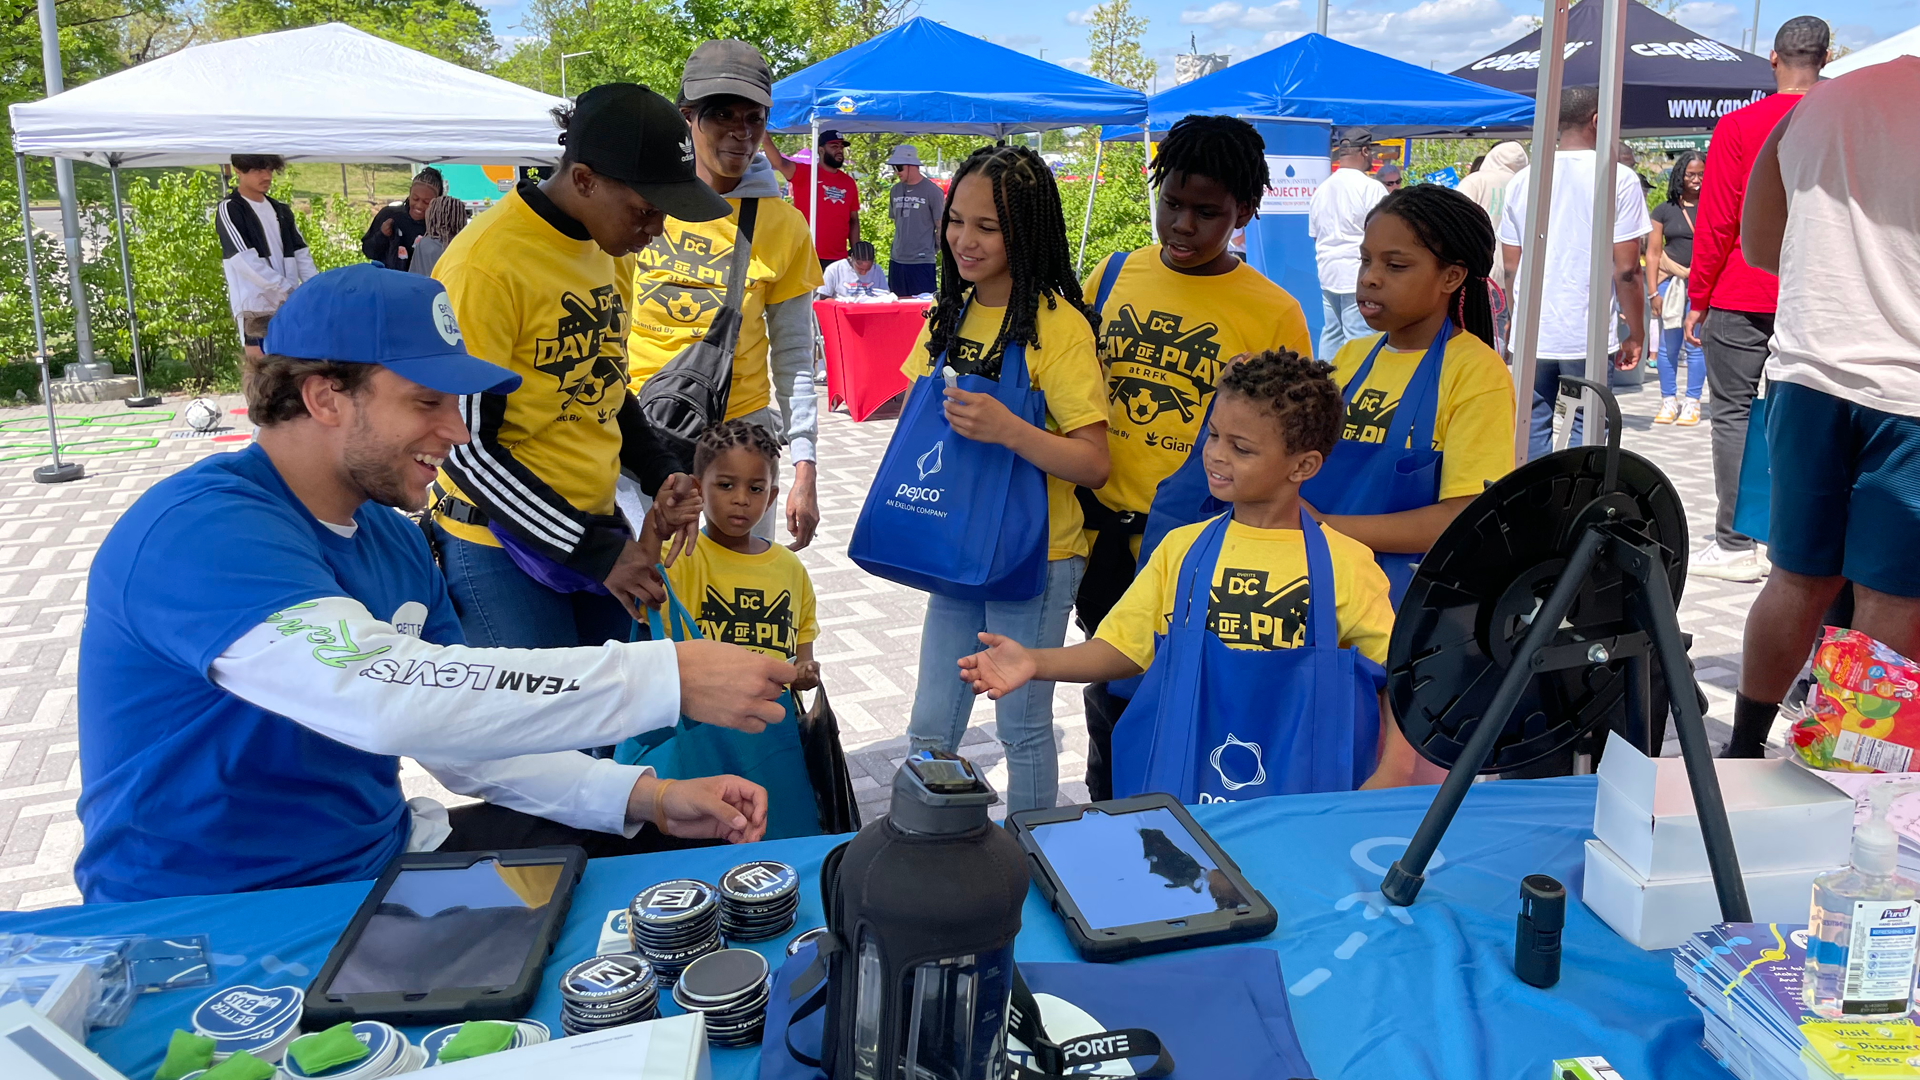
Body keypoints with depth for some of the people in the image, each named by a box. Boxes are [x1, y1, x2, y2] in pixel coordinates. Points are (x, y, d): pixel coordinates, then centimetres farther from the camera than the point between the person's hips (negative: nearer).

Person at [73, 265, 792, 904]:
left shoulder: (390, 538, 6)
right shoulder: (200, 532, -23)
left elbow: (467, 724, 8)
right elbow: (385, 697, -38)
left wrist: (644, 798, -7)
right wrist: (669, 676, -36)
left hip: (384, 857, 8)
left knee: (668, 850, 6)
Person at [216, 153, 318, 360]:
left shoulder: (281, 210, 17)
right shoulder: (229, 210, -2)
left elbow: (301, 254, 14)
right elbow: (246, 262, -12)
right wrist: (290, 291, -17)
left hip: (289, 307, 6)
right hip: (257, 308, -6)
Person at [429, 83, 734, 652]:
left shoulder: (611, 249, 6)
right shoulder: (486, 265, -19)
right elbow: (465, 446, -17)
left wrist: (659, 477, 4)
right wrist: (593, 551, -17)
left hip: (596, 525, 7)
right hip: (503, 544, -7)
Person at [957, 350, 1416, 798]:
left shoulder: (1346, 565, -5)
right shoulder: (1182, 548, 3)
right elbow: (1122, 646, 2)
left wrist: (1390, 774, -14)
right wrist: (1036, 663, -13)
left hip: (1300, 798, -2)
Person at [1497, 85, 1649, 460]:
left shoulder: (1522, 179, 6)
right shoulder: (1618, 178, -5)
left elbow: (1510, 265, 10)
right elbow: (1626, 270, -7)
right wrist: (1636, 334, 3)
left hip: (1531, 335, 3)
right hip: (1589, 336, -3)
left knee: (1530, 428, 10)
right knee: (1586, 432, 5)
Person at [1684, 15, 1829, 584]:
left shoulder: (1738, 127, -7)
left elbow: (1715, 223, -8)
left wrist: (1698, 299, -1)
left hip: (1741, 298, -3)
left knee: (1733, 413, 2)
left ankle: (1736, 546, 0)